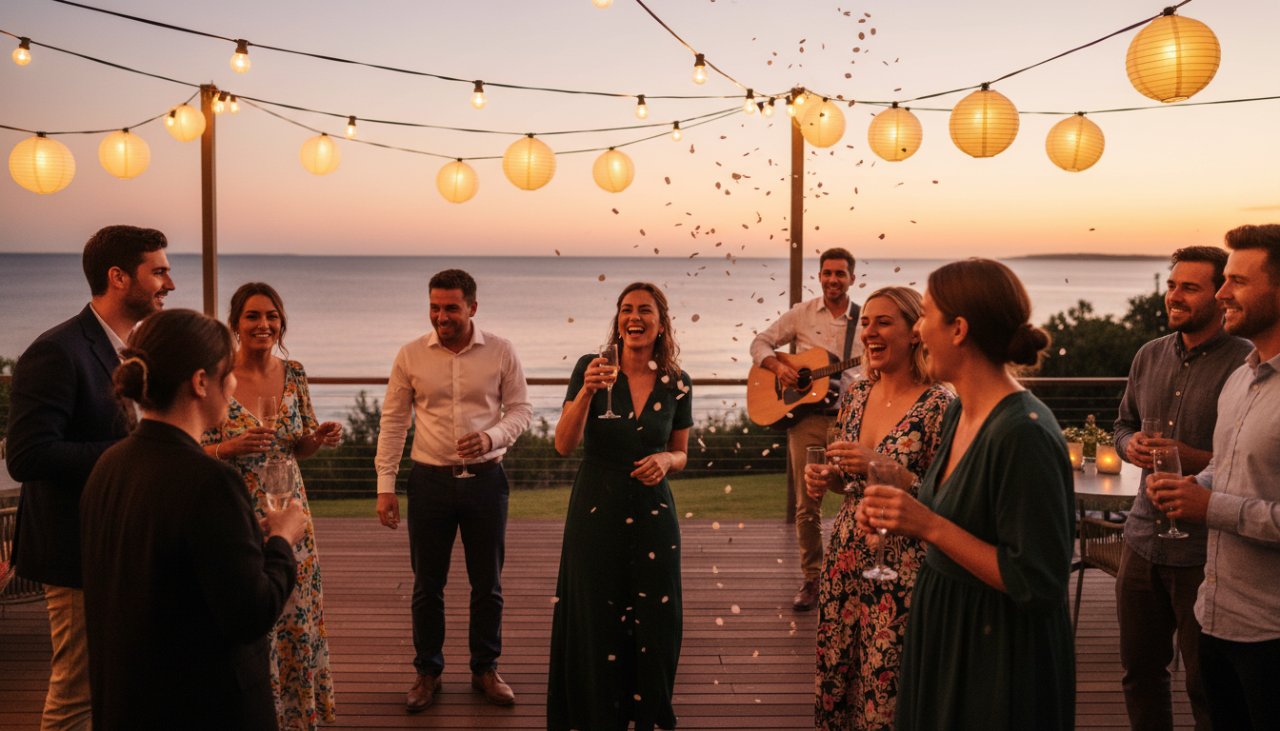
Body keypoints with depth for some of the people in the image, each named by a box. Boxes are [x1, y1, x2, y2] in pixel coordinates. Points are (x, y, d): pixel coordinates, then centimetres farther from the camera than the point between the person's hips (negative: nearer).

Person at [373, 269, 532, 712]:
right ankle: (427, 672, 25)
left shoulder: (500, 352, -4)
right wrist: (385, 485, -1)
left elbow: (520, 409, 1)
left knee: (487, 583, 10)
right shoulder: (410, 356, -2)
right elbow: (393, 422, 2)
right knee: (427, 585, 9)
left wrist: (492, 437, -19)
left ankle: (485, 670, 27)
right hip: (430, 480, 0)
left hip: (485, 477, 0)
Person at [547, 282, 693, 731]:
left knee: (653, 627, 7)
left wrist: (665, 461, -11)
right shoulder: (591, 368, -6)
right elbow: (564, 445, -11)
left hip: (652, 514, 2)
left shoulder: (676, 385, 1)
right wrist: (586, 391, -26)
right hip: (596, 511, -2)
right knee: (597, 626, 6)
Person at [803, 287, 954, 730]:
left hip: (900, 567, -6)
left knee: (886, 694, 3)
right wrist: (826, 480, -3)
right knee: (834, 678, 14)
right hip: (846, 558, 6)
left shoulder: (938, 405, -14)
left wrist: (885, 468, -24)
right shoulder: (855, 395, 6)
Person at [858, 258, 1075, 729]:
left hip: (999, 652, -8)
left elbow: (1038, 584, -25)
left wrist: (929, 525, -27)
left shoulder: (1023, 433, -25)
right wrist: (895, 514, -3)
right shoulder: (959, 413, 2)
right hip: (942, 635, 8)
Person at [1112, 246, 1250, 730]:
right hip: (1143, 539, 6)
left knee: (1206, 685, 8)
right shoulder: (1150, 356, 9)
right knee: (1139, 668, 18)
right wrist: (1130, 446, -2)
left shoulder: (1246, 364, -12)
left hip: (1205, 549, -6)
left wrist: (1197, 460, -23)